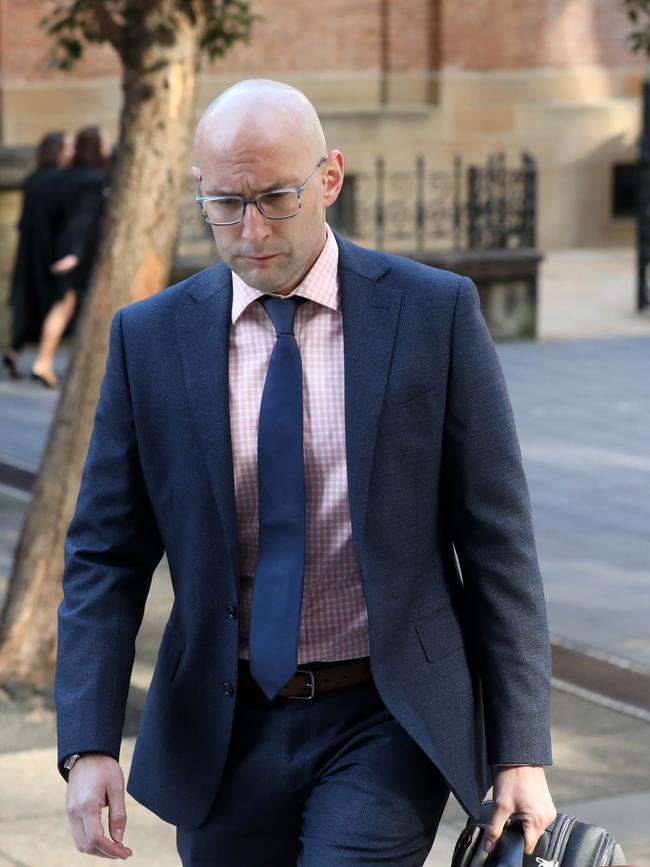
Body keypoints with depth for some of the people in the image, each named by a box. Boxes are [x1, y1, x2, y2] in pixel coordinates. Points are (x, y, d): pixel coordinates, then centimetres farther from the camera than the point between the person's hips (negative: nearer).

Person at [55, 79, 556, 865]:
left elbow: (496, 540, -3)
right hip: (223, 735, 3)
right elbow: (105, 556, 1)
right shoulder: (150, 337, 1)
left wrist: (522, 750, -6)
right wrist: (88, 747, -11)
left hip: (386, 721, -2)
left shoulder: (434, 312, -5)